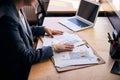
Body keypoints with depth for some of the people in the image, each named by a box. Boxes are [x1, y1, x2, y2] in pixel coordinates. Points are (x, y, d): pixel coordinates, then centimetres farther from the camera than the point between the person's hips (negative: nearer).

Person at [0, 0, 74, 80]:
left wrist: (44, 29, 7)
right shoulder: (7, 18, -31)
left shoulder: (17, 7, -5)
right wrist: (53, 48, -19)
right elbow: (25, 57, -26)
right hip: (17, 71, -8)